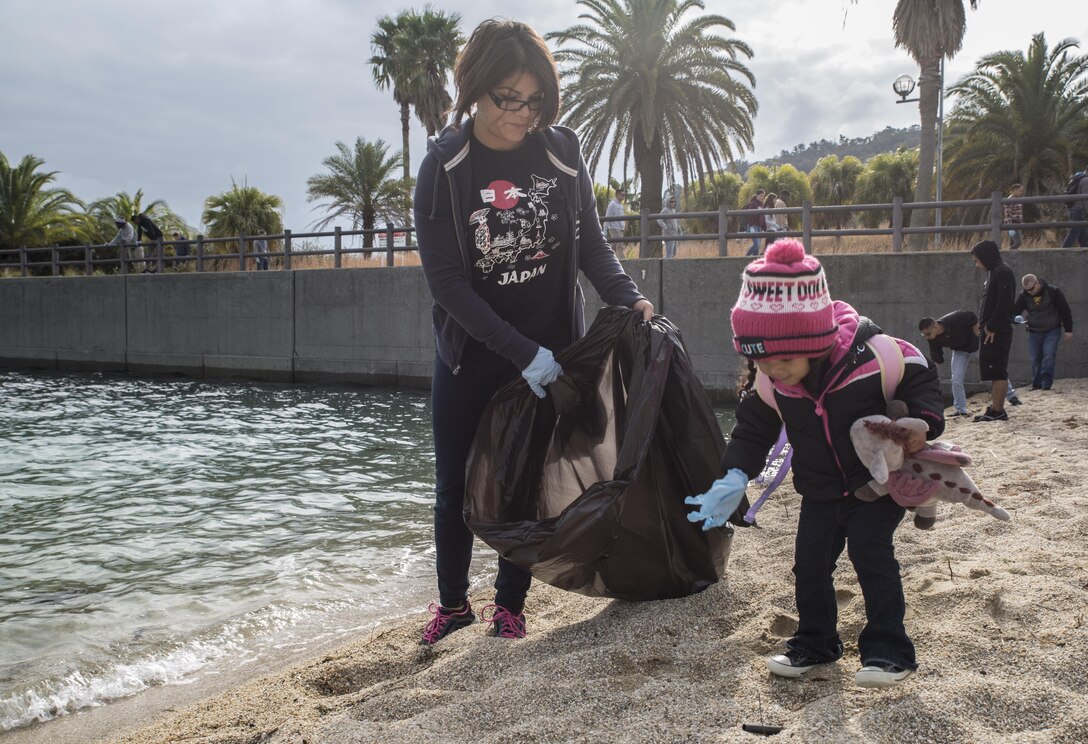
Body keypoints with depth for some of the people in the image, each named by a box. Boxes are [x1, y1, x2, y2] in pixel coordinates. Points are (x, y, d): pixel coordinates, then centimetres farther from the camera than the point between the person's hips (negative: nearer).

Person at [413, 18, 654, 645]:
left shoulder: (563, 152, -6)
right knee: (456, 487, 9)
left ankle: (510, 603, 28)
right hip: (470, 353, -1)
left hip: (550, 350, 1)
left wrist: (629, 298, -18)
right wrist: (520, 352, -20)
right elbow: (445, 279, -15)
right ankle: (453, 602, 31)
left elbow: (592, 244, 2)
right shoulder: (444, 165, -12)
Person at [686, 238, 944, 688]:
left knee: (870, 553, -11)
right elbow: (752, 429, -1)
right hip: (820, 491, 4)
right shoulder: (767, 384, -16)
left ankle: (888, 650, 6)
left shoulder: (873, 356, -28)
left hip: (877, 482, -4)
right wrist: (735, 476, -15)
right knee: (809, 563, 4)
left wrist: (922, 422, -25)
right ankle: (814, 644, 25)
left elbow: (920, 378, -10)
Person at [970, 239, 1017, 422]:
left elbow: (1004, 303, -20)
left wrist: (991, 327, -19)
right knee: (994, 372, 12)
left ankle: (997, 411, -7)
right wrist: (983, 325, 11)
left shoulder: (1002, 272, -11)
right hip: (991, 331, 10)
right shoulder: (993, 272, 19)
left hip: (997, 332, -10)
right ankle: (995, 408, 17)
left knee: (997, 372, -9)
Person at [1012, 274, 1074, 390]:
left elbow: (1065, 311, -7)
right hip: (1034, 332, 3)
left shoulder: (1053, 292, -12)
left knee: (1048, 356, -14)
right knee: (1035, 359, 2)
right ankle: (1036, 385, 9)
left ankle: (1046, 384, -12)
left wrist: (1068, 330, -6)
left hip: (1052, 331, -3)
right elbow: (1015, 311, 0)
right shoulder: (1024, 296, -5)